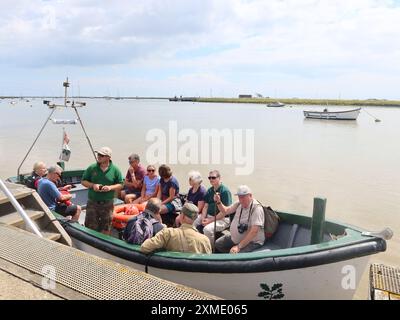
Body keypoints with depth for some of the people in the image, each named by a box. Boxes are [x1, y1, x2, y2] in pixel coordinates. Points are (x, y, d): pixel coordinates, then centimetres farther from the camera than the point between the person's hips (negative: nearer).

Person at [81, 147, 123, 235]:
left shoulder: (115, 170, -3)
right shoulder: (92, 168, 0)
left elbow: (120, 185, 1)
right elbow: (84, 181, 6)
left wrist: (110, 187, -16)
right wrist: (93, 185, -12)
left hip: (108, 204, 0)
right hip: (92, 202, 1)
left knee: (106, 228, 12)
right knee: (90, 226, 5)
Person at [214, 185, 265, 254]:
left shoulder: (256, 208, -23)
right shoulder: (239, 204, 1)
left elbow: (254, 231, -29)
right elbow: (225, 211, 15)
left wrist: (239, 246, -30)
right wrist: (218, 202, -6)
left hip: (251, 242, -8)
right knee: (217, 244, 6)